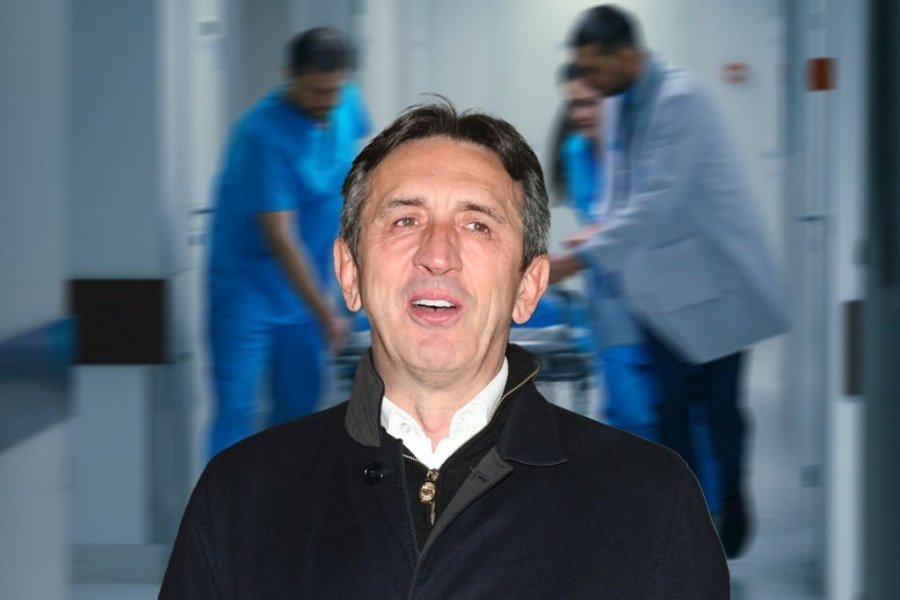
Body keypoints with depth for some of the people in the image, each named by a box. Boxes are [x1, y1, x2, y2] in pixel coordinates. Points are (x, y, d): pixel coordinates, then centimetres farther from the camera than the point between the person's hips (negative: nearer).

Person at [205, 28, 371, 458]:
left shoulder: (348, 105, -4)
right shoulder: (263, 134, -26)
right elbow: (281, 239, -26)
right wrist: (324, 313, -24)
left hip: (311, 284, 7)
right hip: (247, 288, -7)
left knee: (299, 406, 8)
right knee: (237, 407, -11)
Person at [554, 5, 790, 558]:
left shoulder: (679, 99, -22)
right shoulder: (618, 104, 4)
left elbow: (660, 199, -28)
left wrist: (585, 256, -28)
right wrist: (601, 232, -4)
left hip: (713, 274, -7)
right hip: (662, 280, 7)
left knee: (719, 404, 4)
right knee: (670, 405, 5)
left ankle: (732, 508, 22)